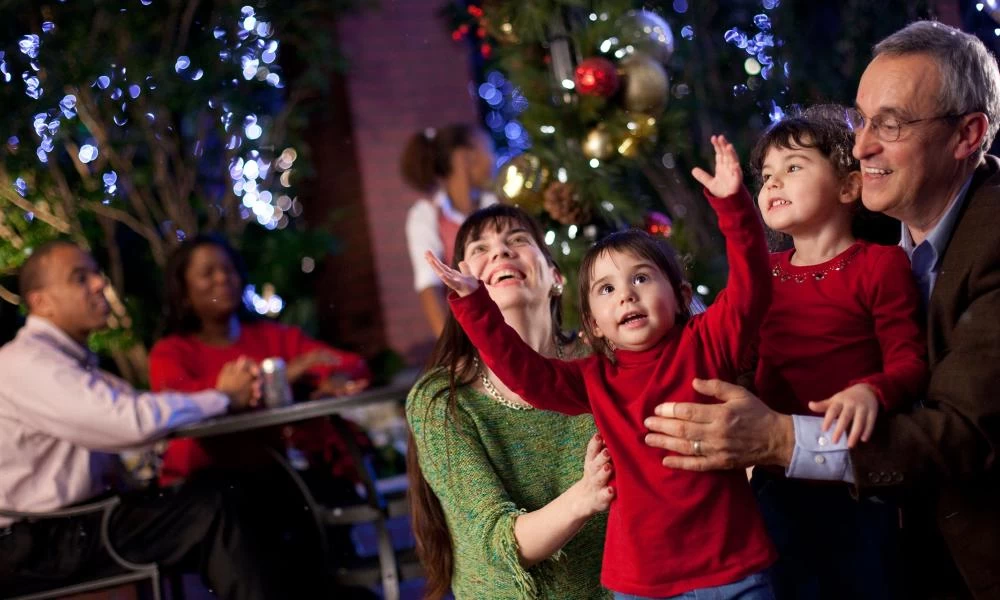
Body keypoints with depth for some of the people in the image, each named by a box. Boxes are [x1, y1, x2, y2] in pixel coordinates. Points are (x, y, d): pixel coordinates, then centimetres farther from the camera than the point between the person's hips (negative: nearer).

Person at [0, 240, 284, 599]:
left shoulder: (73, 360, 17)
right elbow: (134, 421, -26)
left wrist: (222, 391, -7)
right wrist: (223, 397, -11)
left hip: (83, 512, 9)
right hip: (36, 540, -9)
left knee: (223, 497, -2)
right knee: (210, 509, -17)